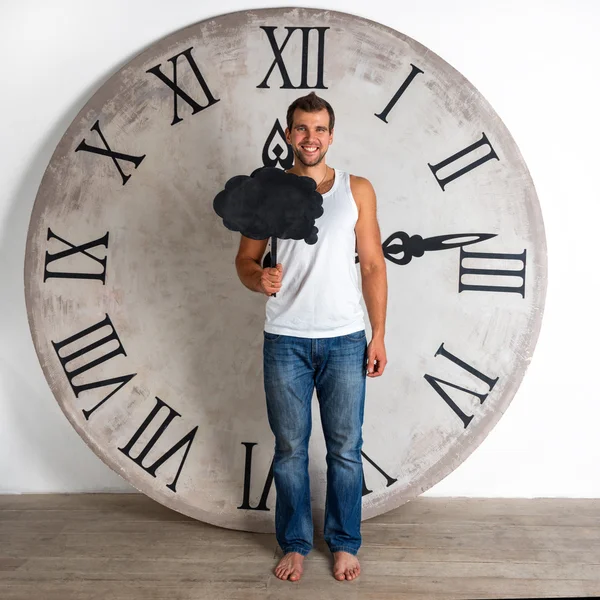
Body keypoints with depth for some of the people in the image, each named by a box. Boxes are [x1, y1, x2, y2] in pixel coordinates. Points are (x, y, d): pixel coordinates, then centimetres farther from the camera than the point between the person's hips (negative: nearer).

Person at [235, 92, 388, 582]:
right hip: (285, 340, 0)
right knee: (290, 449, 10)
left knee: (345, 449, 8)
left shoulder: (357, 190, 4)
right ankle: (295, 543, 27)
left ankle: (345, 543, 26)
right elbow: (245, 259, 8)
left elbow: (373, 265, 4)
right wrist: (259, 278, -16)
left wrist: (379, 335, 0)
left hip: (345, 339, 0)